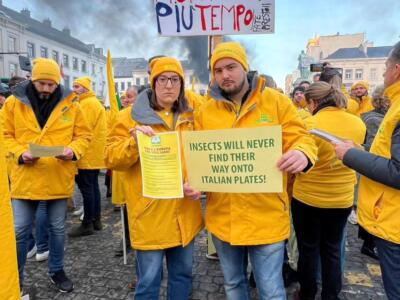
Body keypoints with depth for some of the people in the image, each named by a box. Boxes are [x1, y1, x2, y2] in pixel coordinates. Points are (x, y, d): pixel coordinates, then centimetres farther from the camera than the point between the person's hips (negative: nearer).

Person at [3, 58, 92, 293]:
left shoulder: (70, 104, -1)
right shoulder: (13, 103, -1)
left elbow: (84, 135, 3)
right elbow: (5, 136, 4)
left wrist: (73, 150, -16)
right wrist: (20, 153, -14)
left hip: (59, 178, 1)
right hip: (26, 178, 0)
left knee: (58, 228, 15)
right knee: (20, 230, 8)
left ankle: (56, 271, 36)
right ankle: (16, 279, 29)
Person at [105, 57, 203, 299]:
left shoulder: (189, 117, 9)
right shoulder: (134, 117, -3)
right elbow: (112, 159, -8)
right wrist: (134, 141, -25)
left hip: (184, 212, 4)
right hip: (150, 213, -4)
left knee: (183, 272, 19)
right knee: (149, 280, 5)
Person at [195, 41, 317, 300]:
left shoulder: (276, 102, -4)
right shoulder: (205, 112, 2)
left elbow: (300, 139, -5)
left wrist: (301, 154, -28)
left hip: (266, 216, -3)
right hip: (222, 217, 3)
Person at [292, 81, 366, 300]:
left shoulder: (310, 124, -19)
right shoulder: (359, 124, -3)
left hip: (307, 198, -4)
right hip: (342, 199, 4)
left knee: (308, 250, 14)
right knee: (332, 250, 19)